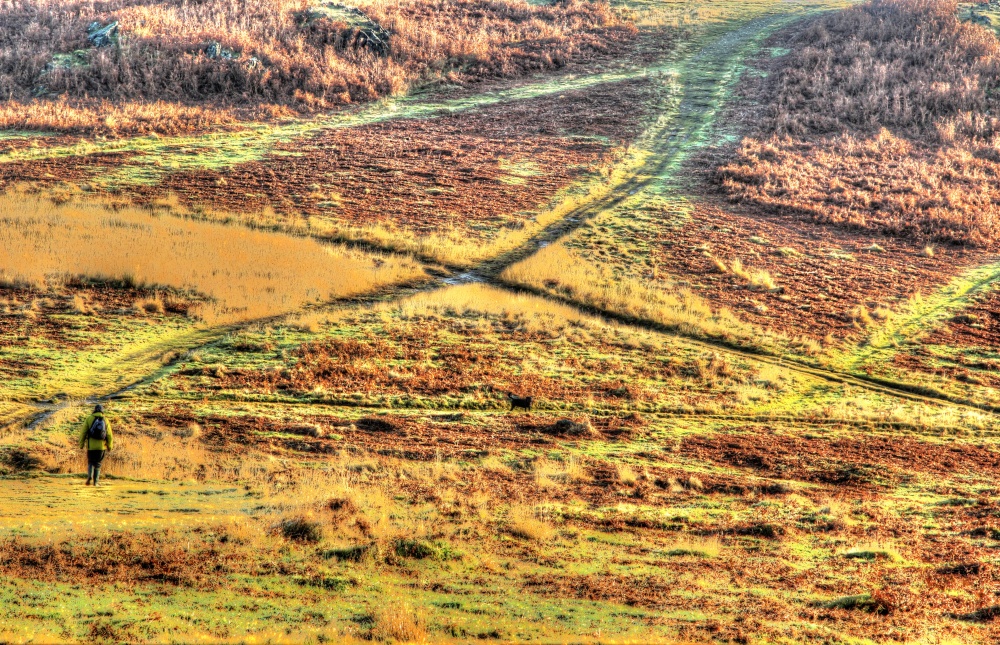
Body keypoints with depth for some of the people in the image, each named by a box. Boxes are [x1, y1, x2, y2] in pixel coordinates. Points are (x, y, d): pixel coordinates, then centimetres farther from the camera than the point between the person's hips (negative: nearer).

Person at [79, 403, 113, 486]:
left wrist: (81, 444, 6)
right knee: (98, 464, 12)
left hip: (91, 446, -1)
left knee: (90, 462, 14)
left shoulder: (89, 419, 0)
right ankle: (95, 482, 7)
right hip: (101, 446, 1)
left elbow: (83, 433, -3)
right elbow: (109, 435, 2)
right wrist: (109, 447, 13)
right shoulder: (105, 420, 2)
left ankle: (90, 476, -11)